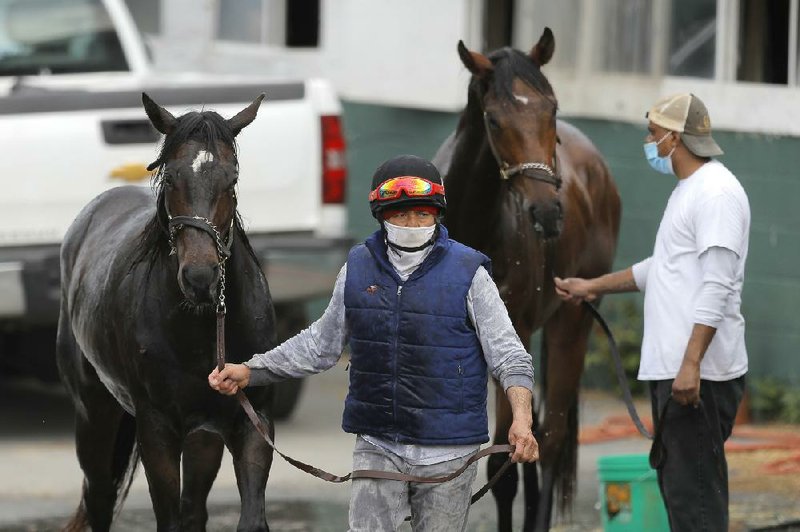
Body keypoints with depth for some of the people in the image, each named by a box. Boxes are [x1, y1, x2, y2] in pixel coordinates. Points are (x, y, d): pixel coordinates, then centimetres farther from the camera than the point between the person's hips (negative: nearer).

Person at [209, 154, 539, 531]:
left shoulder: (468, 273, -7)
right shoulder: (358, 269, 4)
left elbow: (507, 354, -8)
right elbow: (321, 344, 16)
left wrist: (521, 417, -25)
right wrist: (250, 372, 10)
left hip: (447, 452, -2)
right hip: (376, 446, 2)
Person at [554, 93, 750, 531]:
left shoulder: (716, 192, -14)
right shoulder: (687, 191, 19)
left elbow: (717, 286, -22)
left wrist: (691, 364, -27)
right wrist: (594, 287, 36)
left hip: (698, 374, -11)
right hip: (669, 366, 11)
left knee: (692, 488, -13)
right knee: (676, 481, 15)